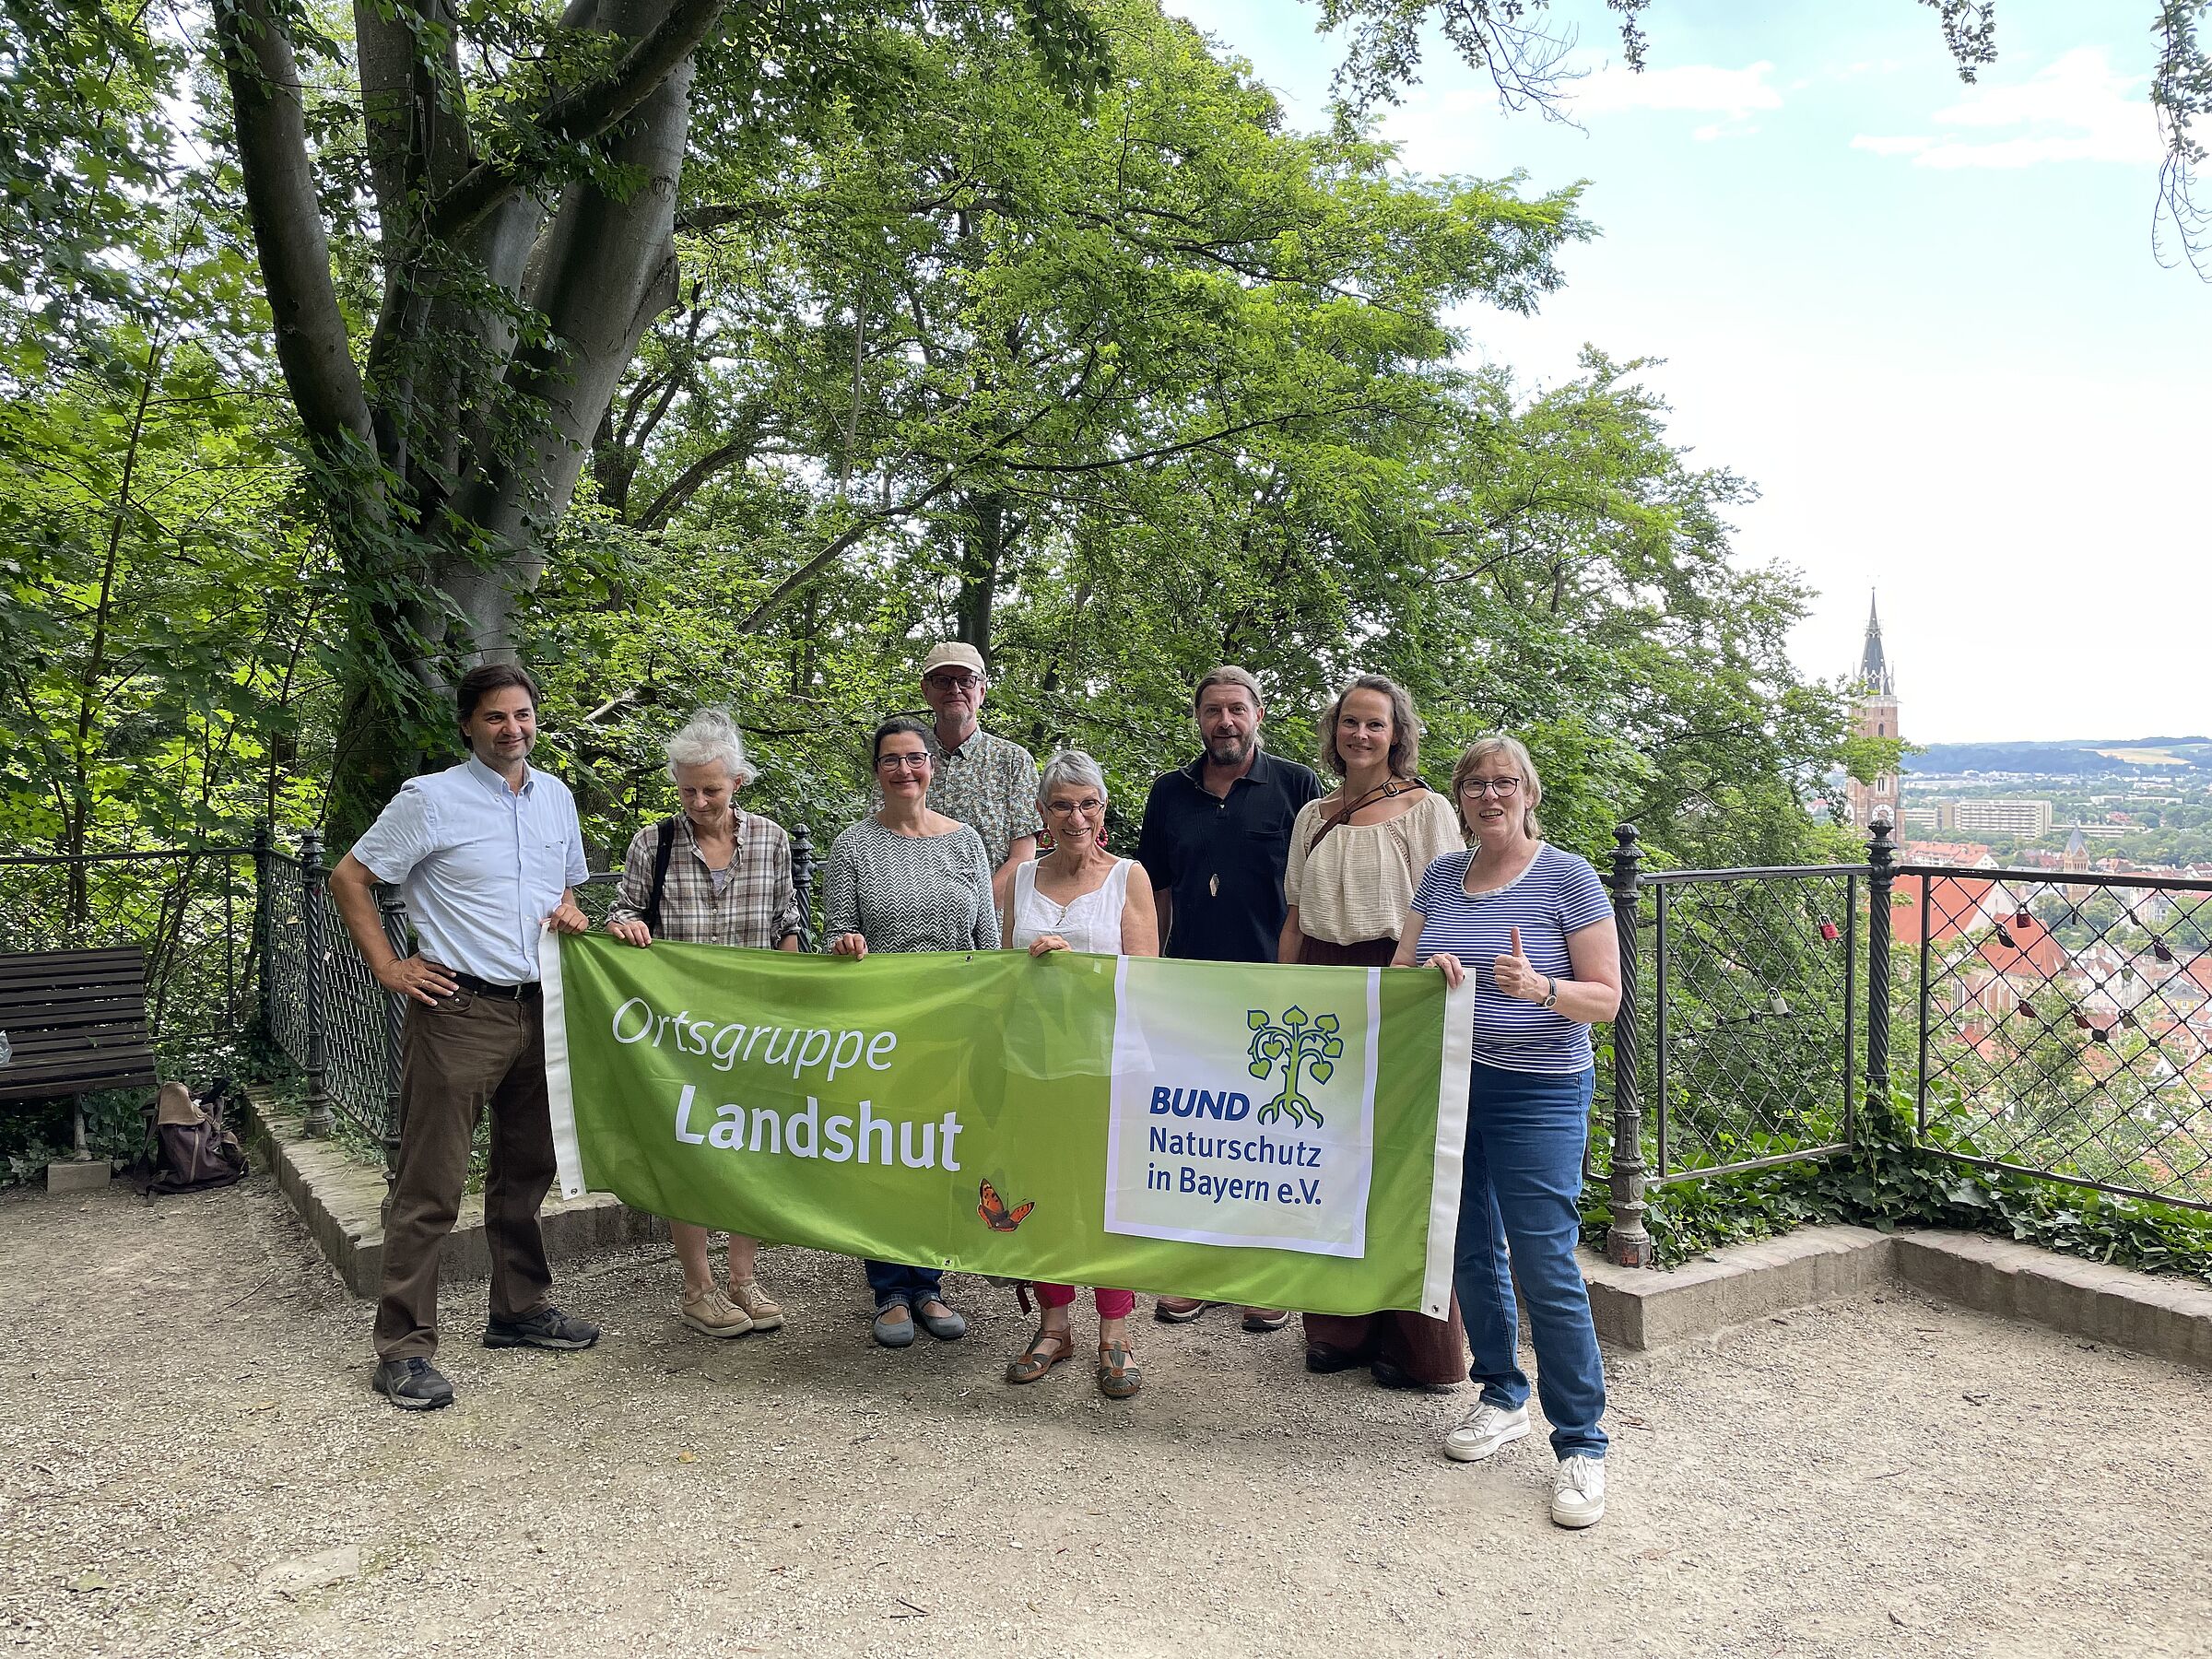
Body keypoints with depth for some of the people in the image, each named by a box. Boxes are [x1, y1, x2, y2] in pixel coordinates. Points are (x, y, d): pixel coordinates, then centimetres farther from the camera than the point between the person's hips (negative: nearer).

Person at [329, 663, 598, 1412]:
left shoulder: (557, 796, 11)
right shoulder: (431, 798, -6)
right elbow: (348, 879, -2)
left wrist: (571, 913, 3)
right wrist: (389, 967, -7)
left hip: (538, 1008, 6)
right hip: (460, 1010, -6)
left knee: (526, 1171, 16)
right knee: (431, 1186, -3)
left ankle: (519, 1309, 31)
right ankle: (404, 1349, 6)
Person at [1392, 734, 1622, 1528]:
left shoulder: (1568, 878, -5)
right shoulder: (1442, 876, 9)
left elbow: (1606, 998, -5)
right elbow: (1396, 976, 12)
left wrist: (1539, 988, -25)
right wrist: (1427, 971, -11)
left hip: (1537, 1096, -5)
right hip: (1448, 1084, 5)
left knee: (1546, 1269, -7)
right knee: (1472, 1253, 13)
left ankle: (1581, 1444, 7)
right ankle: (1502, 1397, 32)